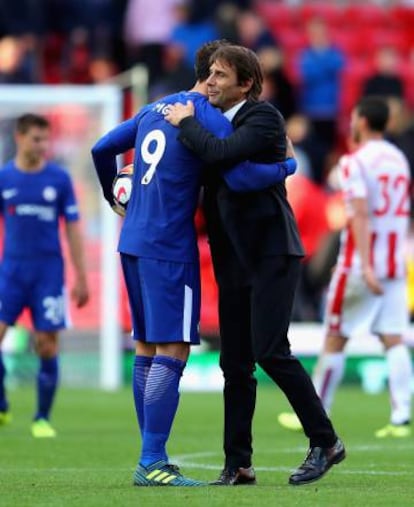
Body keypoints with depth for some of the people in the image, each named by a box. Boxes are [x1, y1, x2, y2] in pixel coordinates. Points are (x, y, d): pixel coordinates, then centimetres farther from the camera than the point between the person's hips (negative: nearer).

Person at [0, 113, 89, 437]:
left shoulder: (59, 178, 2)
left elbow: (73, 228, 5)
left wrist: (81, 277, 3)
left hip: (49, 272, -1)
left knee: (48, 346, -3)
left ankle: (43, 419, 9)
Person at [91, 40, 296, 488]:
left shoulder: (154, 109, 15)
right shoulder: (210, 119, -10)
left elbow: (102, 149, 21)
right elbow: (240, 178, -20)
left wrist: (113, 195, 39)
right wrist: (287, 166, -2)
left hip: (133, 242, 9)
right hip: (169, 248, -9)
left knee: (146, 348, 11)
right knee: (172, 351, -9)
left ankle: (152, 459, 13)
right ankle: (151, 464, -14)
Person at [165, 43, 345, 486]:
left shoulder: (264, 118, -10)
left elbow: (220, 154, -25)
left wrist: (186, 122, -11)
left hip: (270, 252, -8)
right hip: (233, 260, 8)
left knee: (270, 351, -14)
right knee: (235, 364, 6)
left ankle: (324, 442, -2)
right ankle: (237, 465, 10)